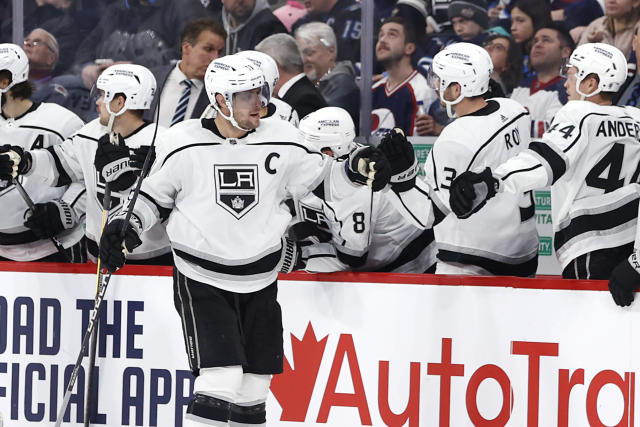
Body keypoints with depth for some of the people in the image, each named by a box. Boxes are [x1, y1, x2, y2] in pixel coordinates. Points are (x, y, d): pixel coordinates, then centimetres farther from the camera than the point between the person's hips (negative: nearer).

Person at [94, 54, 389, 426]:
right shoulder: (184, 144, -7)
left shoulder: (282, 141, 0)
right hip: (202, 281, -4)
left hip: (261, 283, 4)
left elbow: (322, 181, 10)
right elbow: (156, 195, 6)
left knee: (252, 393, 8)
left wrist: (355, 171, -8)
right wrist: (127, 226, -9)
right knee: (220, 381, -18)